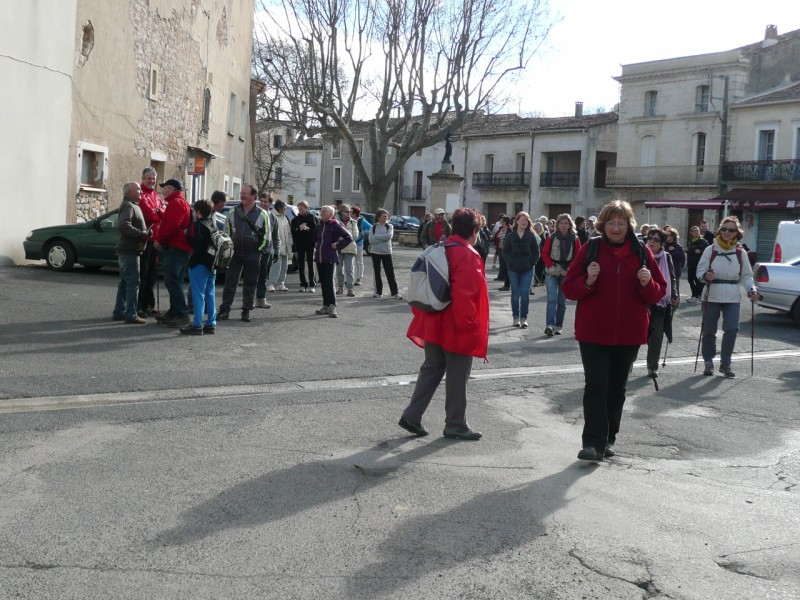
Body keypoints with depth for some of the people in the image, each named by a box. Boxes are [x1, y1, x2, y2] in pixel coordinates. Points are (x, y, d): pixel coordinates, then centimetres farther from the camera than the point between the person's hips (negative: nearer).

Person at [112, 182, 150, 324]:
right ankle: (130, 315, -9)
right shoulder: (128, 206, -12)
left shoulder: (132, 206, 21)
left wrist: (146, 231, 6)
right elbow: (124, 226, -27)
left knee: (125, 282, 15)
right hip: (129, 250, -11)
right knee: (133, 282, -10)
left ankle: (119, 312, 22)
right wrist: (141, 234, -23)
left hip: (128, 250, 11)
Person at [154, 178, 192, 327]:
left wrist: (159, 239, -12)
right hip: (182, 247, 11)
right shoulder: (183, 203, 24)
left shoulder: (175, 203, -11)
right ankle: (174, 313, 20)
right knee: (174, 281, 15)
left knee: (172, 281, -12)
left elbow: (171, 225, -22)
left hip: (174, 248, -11)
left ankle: (182, 315, -15)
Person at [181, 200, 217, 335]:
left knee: (198, 294, -6)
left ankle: (197, 325, -5)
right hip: (211, 264, 9)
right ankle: (211, 324, 16)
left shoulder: (199, 225, -14)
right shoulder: (213, 224, 14)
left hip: (200, 264, -9)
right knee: (210, 294, 12)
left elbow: (197, 245, -21)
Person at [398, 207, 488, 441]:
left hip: (434, 324, 8)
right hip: (457, 329, -8)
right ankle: (455, 425, 14)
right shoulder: (468, 256, -17)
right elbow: (464, 294, -25)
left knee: (431, 370, 17)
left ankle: (412, 416, 15)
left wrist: (421, 313, 19)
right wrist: (469, 324, -18)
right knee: (457, 377, 4)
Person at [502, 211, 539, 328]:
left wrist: (531, 262, -6)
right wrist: (510, 262, -8)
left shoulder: (531, 235, 2)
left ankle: (524, 318, 0)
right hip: (513, 269, 1)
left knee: (525, 293, -5)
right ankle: (516, 317, 12)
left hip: (527, 269, -1)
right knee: (515, 294, 5)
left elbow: (536, 252, 5)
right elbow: (505, 251, 4)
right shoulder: (510, 235, 3)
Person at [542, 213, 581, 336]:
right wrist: (550, 265, -9)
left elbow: (578, 256, 5)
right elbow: (545, 253, 3)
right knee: (552, 299, -14)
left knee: (562, 302, 8)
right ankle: (550, 325, -22)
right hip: (552, 273, -1)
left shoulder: (575, 239, 3)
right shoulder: (551, 238, 1)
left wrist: (571, 268, -7)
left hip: (567, 274, 1)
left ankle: (558, 326, 16)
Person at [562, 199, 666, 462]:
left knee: (617, 388, 12)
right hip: (593, 332, -2)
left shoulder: (642, 253, 2)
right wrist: (588, 281, -21)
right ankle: (593, 442, -7)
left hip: (629, 334, 3)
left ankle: (608, 439, 26)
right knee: (596, 386, -9)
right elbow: (568, 289, -2)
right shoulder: (590, 249, -2)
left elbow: (658, 293, 6)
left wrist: (647, 283, -15)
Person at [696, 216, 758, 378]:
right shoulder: (710, 250, 0)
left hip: (733, 298, 1)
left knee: (731, 328, -11)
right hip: (712, 296, 0)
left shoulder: (740, 253, 5)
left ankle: (725, 363, 3)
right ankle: (708, 362, 20)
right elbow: (700, 271, 0)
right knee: (708, 330, 5)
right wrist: (705, 276, -22)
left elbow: (746, 276, 8)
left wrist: (752, 289, -9)